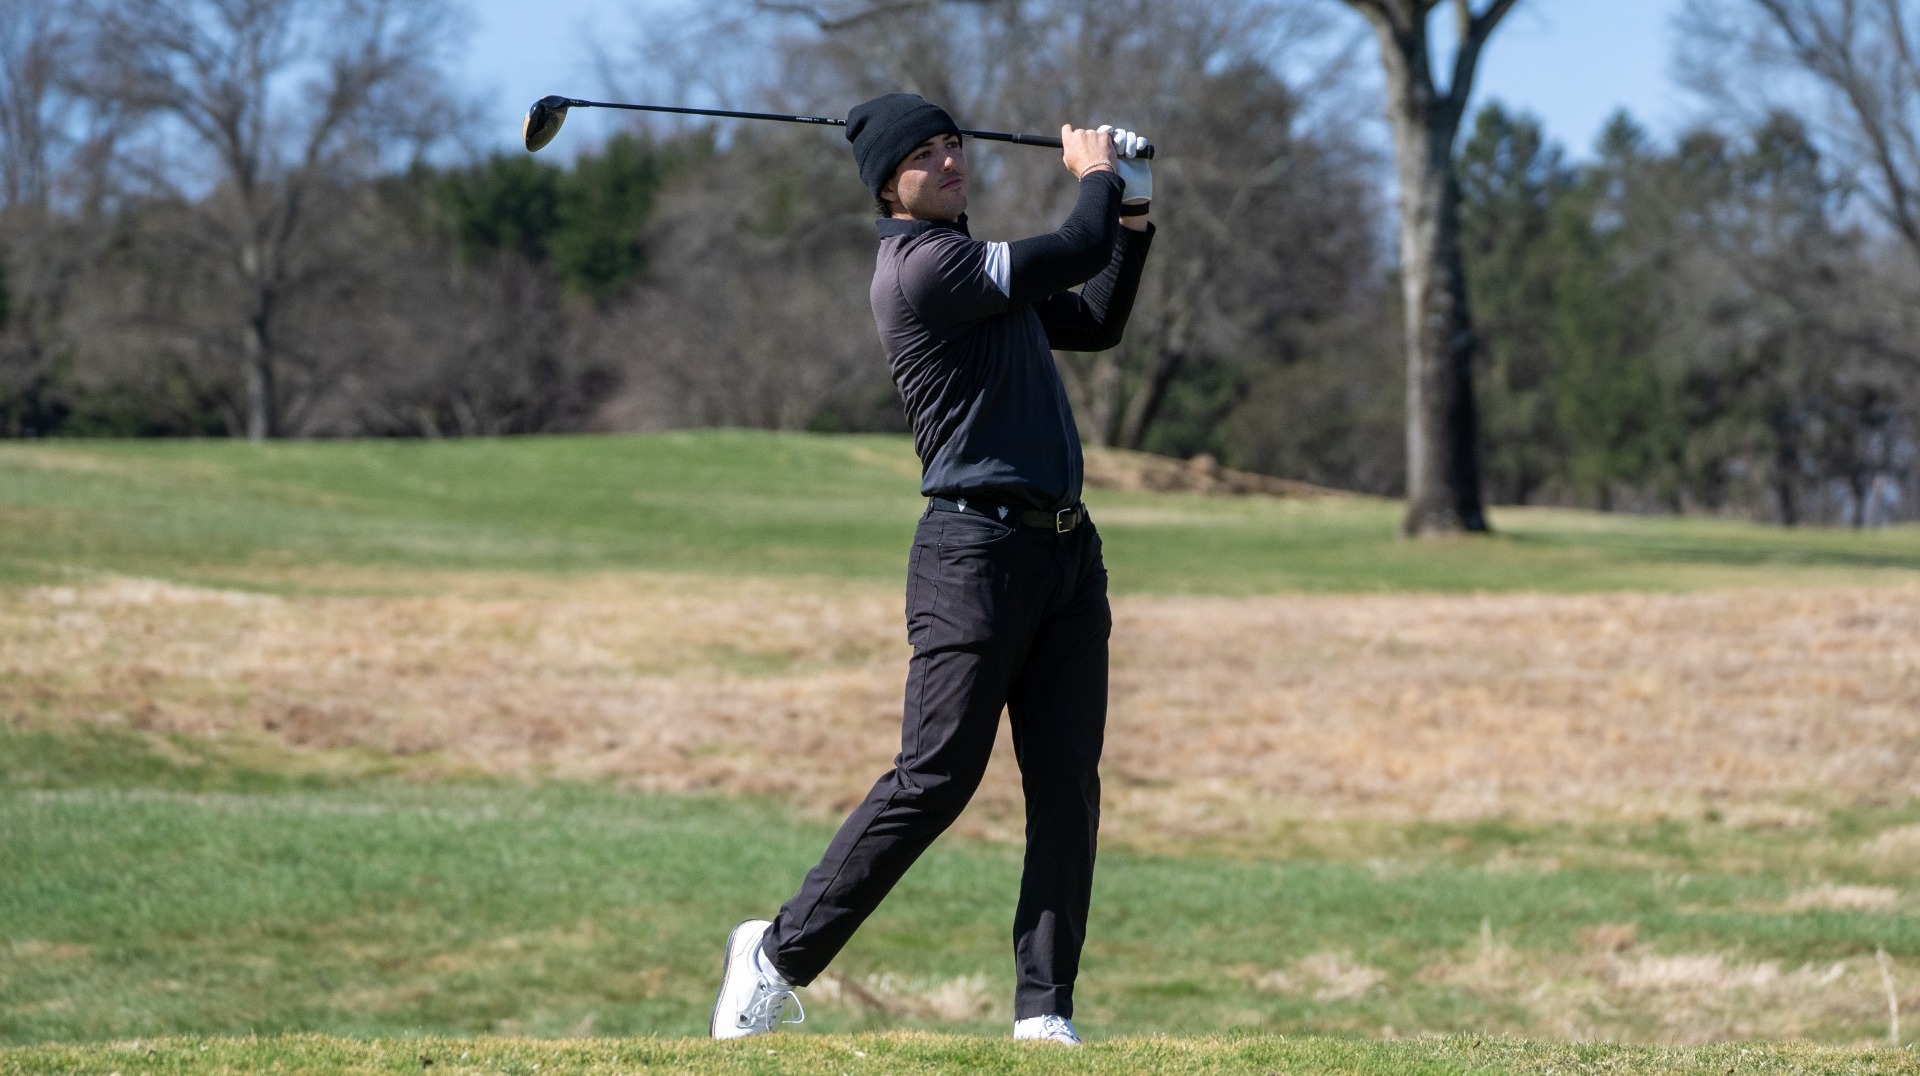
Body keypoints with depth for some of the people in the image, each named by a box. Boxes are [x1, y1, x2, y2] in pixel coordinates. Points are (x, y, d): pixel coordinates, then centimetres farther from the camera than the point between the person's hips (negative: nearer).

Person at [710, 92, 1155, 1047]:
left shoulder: (971, 264, 20)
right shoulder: (922, 265, -12)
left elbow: (1095, 323, 28)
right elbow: (1076, 253, -13)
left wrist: (1133, 213, 18)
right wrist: (1096, 176, 7)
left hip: (1066, 548, 9)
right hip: (977, 548, -9)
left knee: (1068, 787, 1)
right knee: (934, 780, -10)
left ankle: (1044, 1008, 1)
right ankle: (781, 953, 3)